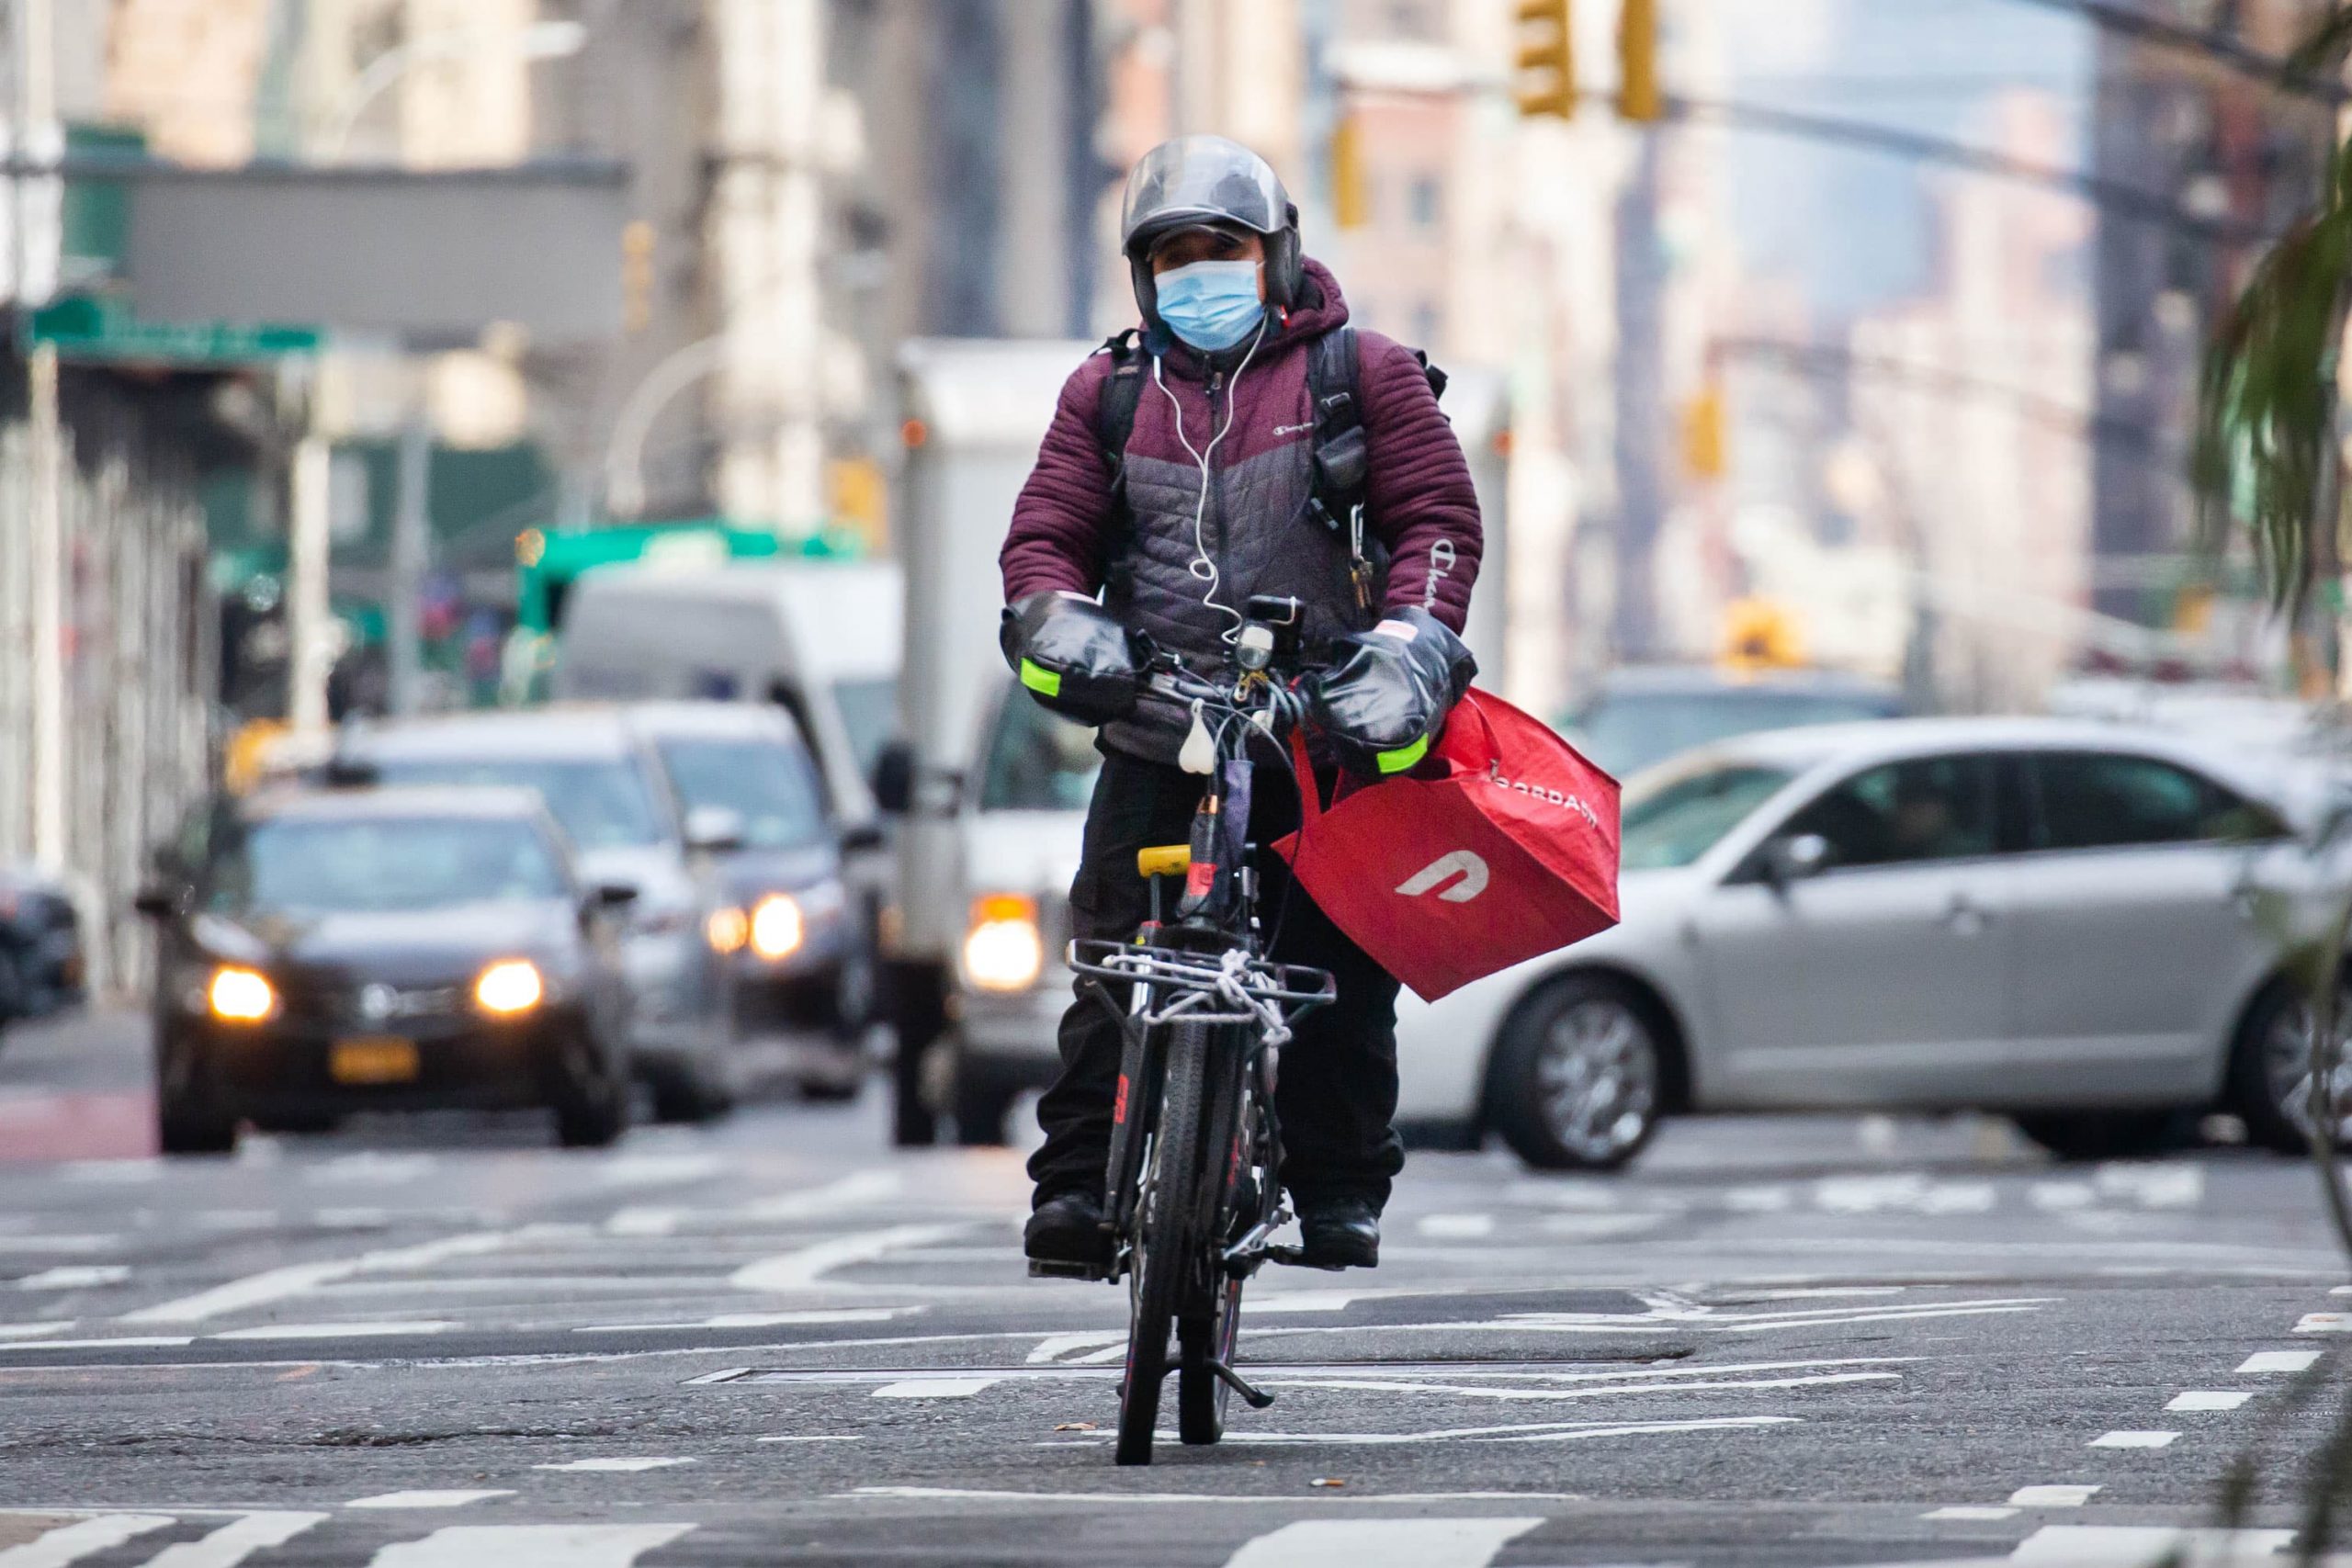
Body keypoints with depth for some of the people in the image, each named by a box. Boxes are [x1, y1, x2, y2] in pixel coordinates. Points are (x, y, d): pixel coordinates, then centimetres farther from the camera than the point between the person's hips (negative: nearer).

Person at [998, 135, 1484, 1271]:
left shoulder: (1362, 376, 8)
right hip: (1159, 739, 2)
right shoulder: (1109, 394, 17)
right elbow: (1047, 530, 13)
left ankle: (1338, 1192, 9)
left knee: (1337, 983, 0)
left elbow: (1436, 514, 4)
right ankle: (1078, 1186, -8)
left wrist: (1412, 633, -13)